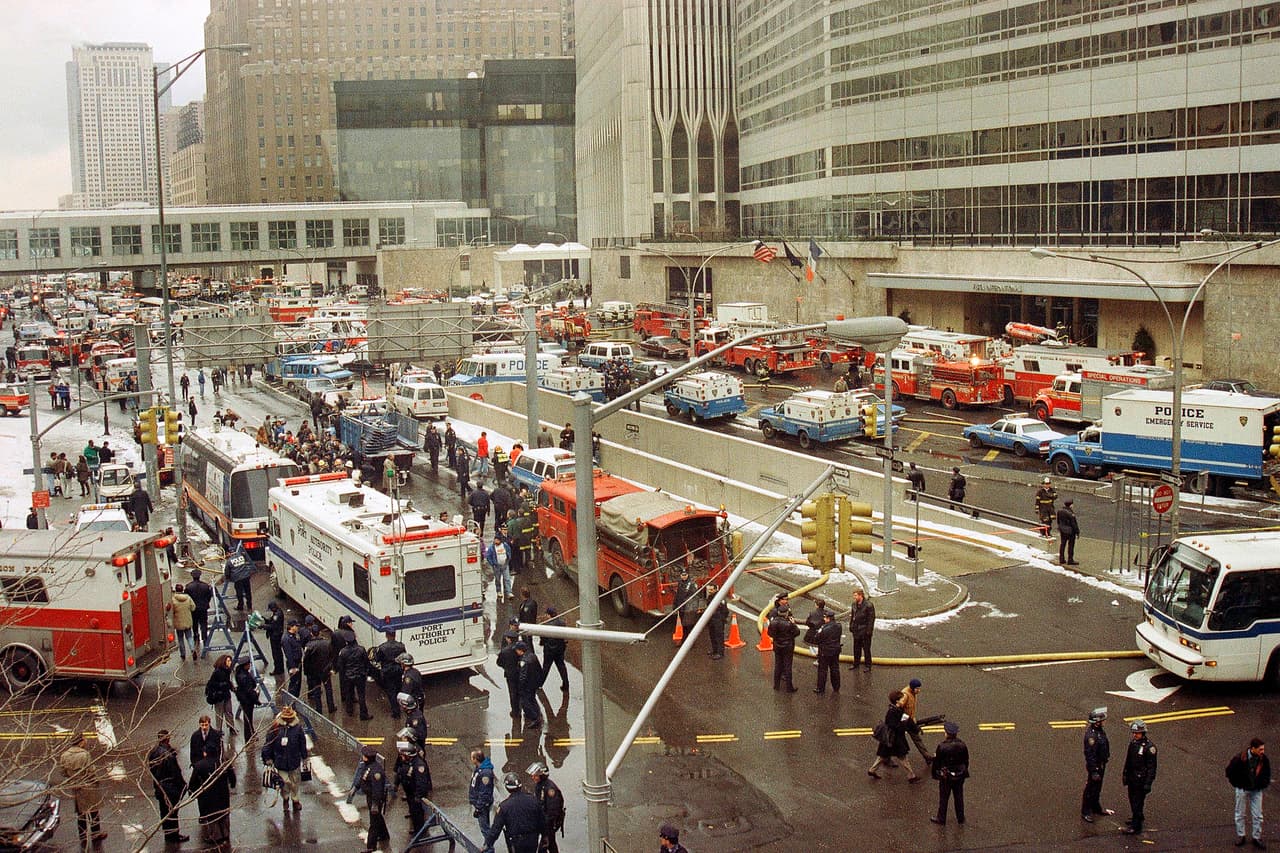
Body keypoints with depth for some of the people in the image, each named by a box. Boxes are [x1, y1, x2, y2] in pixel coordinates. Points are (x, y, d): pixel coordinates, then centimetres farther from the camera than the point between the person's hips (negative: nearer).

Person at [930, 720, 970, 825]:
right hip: (959, 776, 3)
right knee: (959, 797, 20)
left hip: (946, 777, -3)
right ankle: (960, 818, 33)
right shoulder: (962, 745, -12)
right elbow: (966, 761, 1)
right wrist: (964, 772, 15)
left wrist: (935, 774, 3)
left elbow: (937, 762, -14)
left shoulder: (942, 747, -24)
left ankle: (941, 819, 25)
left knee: (943, 798, 12)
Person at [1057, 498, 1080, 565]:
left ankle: (1061, 559, 22)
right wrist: (1077, 531, -9)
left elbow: (1058, 521, 10)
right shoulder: (1071, 513, -24)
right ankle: (1070, 560, 9)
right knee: (1071, 545, 4)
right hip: (1070, 531, -7)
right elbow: (1074, 523, -19)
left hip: (1062, 530, 7)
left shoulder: (1060, 511, -2)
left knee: (1062, 544, 15)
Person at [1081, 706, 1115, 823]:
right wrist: (1094, 771, -25)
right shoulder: (1091, 735, -30)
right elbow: (1090, 755, -27)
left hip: (1101, 764, 9)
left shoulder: (1100, 730, 0)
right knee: (1090, 789, 5)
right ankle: (1085, 813, 17)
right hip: (1094, 765, -9)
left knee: (1097, 788, 24)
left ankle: (1096, 808, 40)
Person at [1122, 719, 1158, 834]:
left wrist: (1148, 783, -17)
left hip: (1141, 780, -8)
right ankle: (1138, 817, 42)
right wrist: (1124, 775, 17)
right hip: (1132, 778, 8)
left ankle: (1136, 826, 6)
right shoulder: (1132, 743, 2)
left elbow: (1151, 766, -17)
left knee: (1138, 801, -2)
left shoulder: (1149, 747, -19)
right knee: (1132, 799, 21)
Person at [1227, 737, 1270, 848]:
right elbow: (1229, 771, -10)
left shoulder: (1263, 759, -13)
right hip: (1242, 790, -2)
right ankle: (1240, 836, 24)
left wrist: (1263, 784, 1)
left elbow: (1267, 773, 6)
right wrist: (1236, 784, -6)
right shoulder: (1240, 759, -24)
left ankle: (1257, 837, 21)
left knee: (1258, 815, 7)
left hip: (1257, 790, 2)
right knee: (1240, 814, 11)